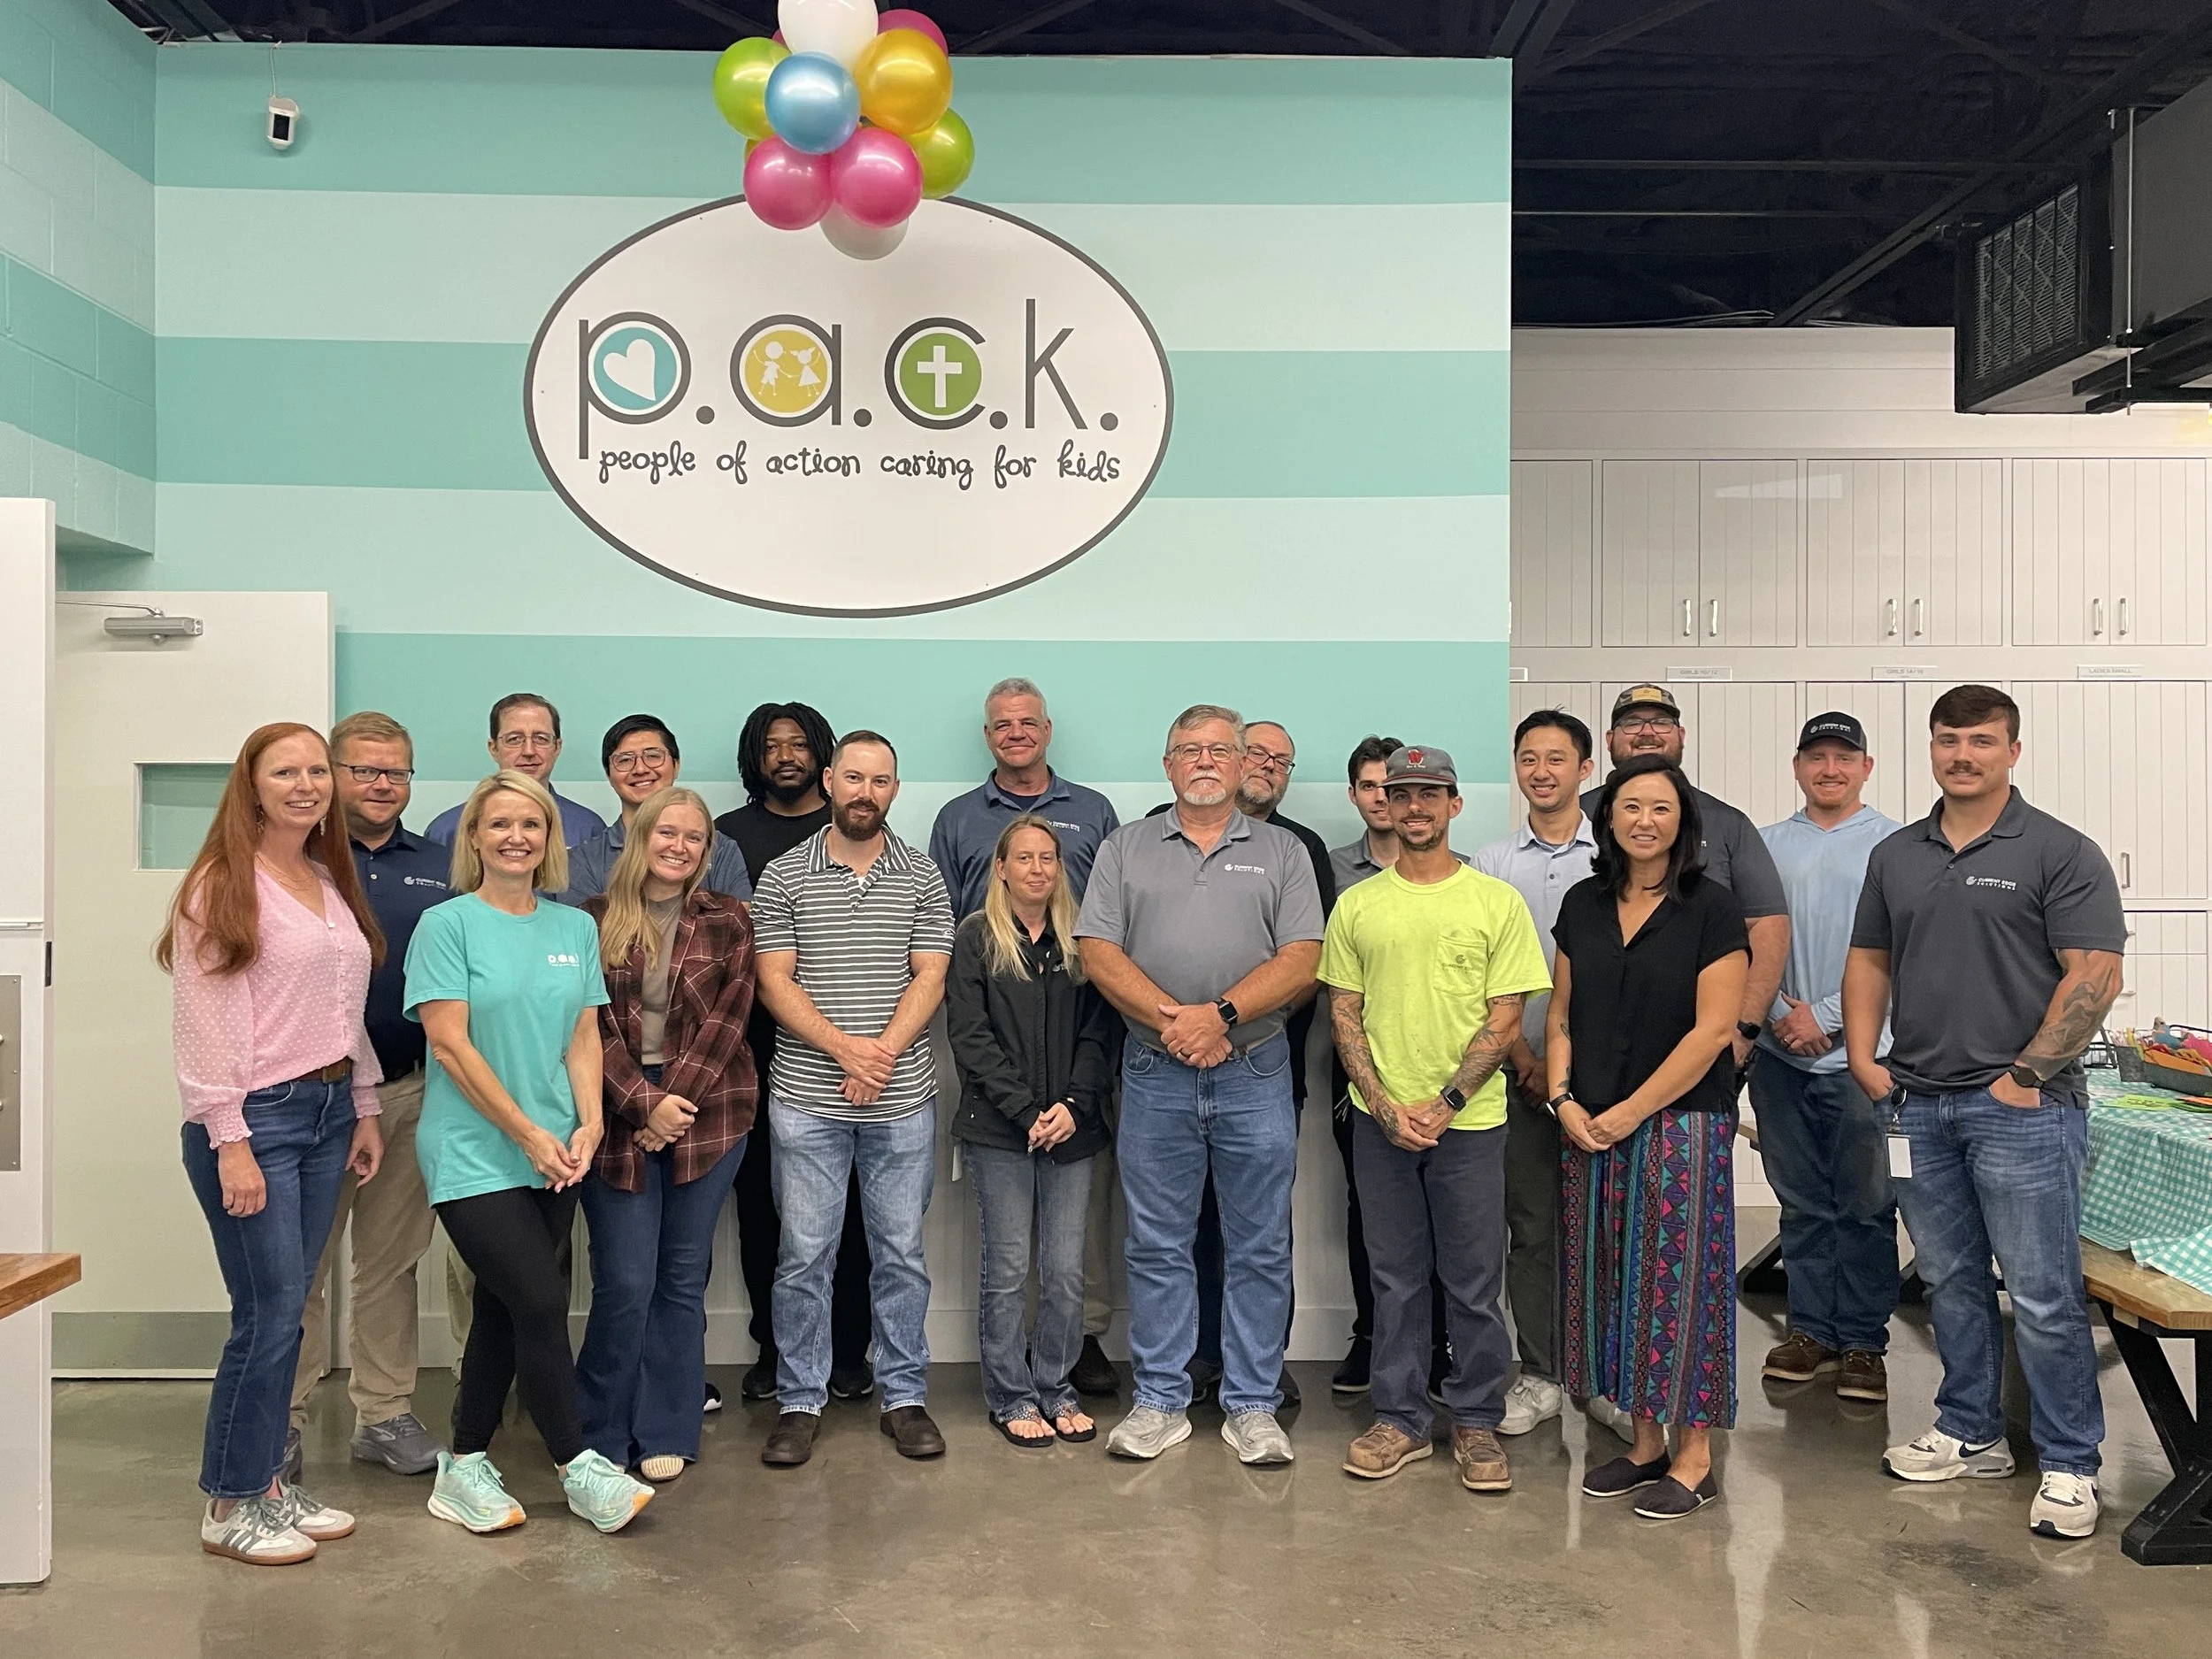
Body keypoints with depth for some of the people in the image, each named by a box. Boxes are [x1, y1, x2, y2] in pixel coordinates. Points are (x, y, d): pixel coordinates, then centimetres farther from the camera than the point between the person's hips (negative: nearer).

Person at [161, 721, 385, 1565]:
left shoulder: (331, 885, 14)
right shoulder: (222, 887, -8)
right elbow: (205, 1022, -13)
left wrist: (365, 1109, 15)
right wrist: (230, 1142, -16)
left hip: (327, 1113, 7)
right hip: (254, 1119, -7)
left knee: (284, 1310, 11)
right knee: (269, 1314, -4)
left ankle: (268, 1481, 22)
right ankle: (231, 1506, 11)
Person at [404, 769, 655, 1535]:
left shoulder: (575, 927, 9)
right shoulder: (446, 925, -6)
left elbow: (584, 1036, 8)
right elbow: (451, 1044, -11)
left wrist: (588, 1126, -7)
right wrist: (529, 1135, -13)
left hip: (554, 1159, 5)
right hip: (473, 1156, -5)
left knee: (504, 1314, 11)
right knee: (542, 1304, -9)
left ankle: (464, 1468, 26)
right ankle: (579, 1469, 6)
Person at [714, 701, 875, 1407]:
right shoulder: (727, 835, 12)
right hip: (756, 1043, 1)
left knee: (844, 1201, 0)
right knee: (761, 1197, 4)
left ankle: (847, 1351, 10)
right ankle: (772, 1348, 15)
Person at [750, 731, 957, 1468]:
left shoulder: (923, 877, 5)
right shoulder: (784, 876, 2)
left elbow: (930, 978, -1)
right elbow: (774, 982, -3)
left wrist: (884, 1054, -14)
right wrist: (844, 1046, -15)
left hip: (903, 1101, 1)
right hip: (806, 1100, -1)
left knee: (901, 1254, 9)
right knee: (803, 1256, 5)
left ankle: (905, 1397, 21)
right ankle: (799, 1403, 18)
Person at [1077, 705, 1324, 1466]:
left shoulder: (1282, 852, 8)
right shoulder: (1125, 848, 9)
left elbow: (1302, 961, -4)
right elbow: (1098, 952, -1)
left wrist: (1220, 1015, -16)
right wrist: (1173, 1019, -13)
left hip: (1256, 1076, 0)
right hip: (1154, 1075, 1)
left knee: (1259, 1248, 6)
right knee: (1157, 1246, 8)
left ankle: (1252, 1406, 18)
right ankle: (1160, 1402, 20)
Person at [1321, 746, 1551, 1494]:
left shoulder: (1497, 901, -1)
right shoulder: (1356, 906, 5)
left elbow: (1505, 1020, -4)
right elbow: (1343, 1015, 5)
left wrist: (1444, 1103, -12)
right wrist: (1385, 1106, -7)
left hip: (1469, 1121, -2)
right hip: (1381, 1119, 2)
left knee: (1474, 1284, 6)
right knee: (1396, 1279, 12)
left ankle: (1476, 1423, 22)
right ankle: (1401, 1419, 24)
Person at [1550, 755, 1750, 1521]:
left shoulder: (1710, 908, -6)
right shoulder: (1583, 904, 8)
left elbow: (1712, 1029, -11)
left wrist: (1633, 1111, -12)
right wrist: (1563, 1099, -3)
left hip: (1682, 1122, -5)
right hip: (1591, 1129, 5)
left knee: (1679, 1279, 0)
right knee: (1611, 1280, 9)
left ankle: (1694, 1457, 13)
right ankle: (1645, 1440, 24)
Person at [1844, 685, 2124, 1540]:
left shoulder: (2060, 852, -5)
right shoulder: (1896, 855, 12)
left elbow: (2095, 975, -11)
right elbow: (1869, 961, 17)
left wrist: (2027, 1074, -14)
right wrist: (1863, 1058, 5)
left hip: (2021, 1107, -6)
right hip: (1919, 1104, 6)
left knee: (2044, 1296, -1)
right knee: (1951, 1282, 15)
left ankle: (2069, 1465, 12)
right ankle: (1970, 1435, 28)